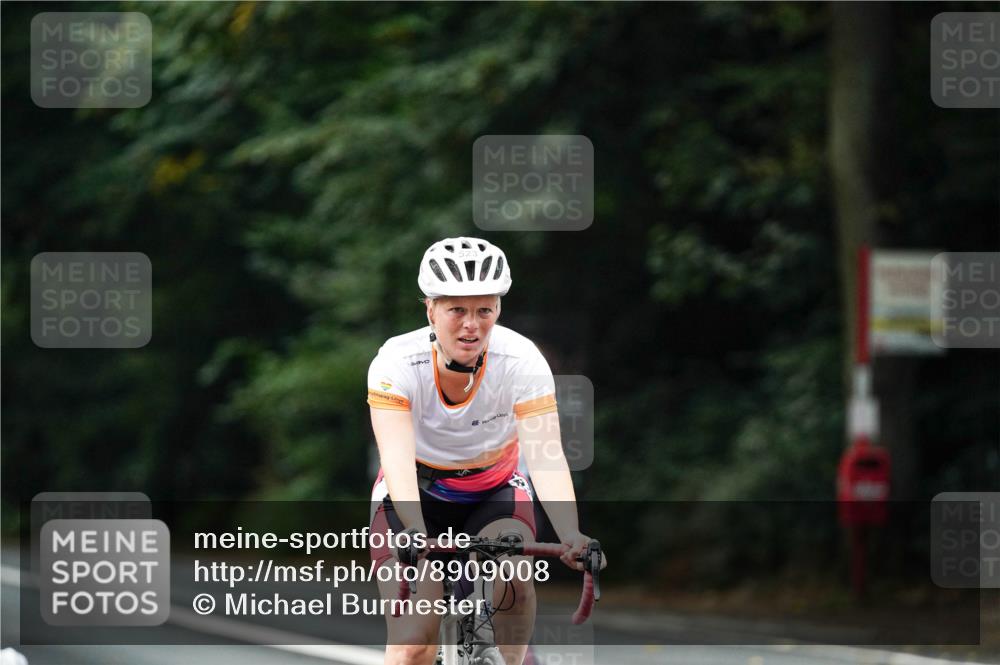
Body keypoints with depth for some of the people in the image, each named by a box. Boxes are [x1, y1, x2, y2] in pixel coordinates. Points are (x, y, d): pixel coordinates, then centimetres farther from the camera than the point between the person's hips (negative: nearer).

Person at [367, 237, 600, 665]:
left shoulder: (522, 361, -24)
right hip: (417, 496, -1)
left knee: (512, 578, -31)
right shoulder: (397, 363, -26)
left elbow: (547, 455, -34)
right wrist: (414, 532, -56)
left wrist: (571, 537, -51)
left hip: (496, 493, 1)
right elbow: (396, 457, -38)